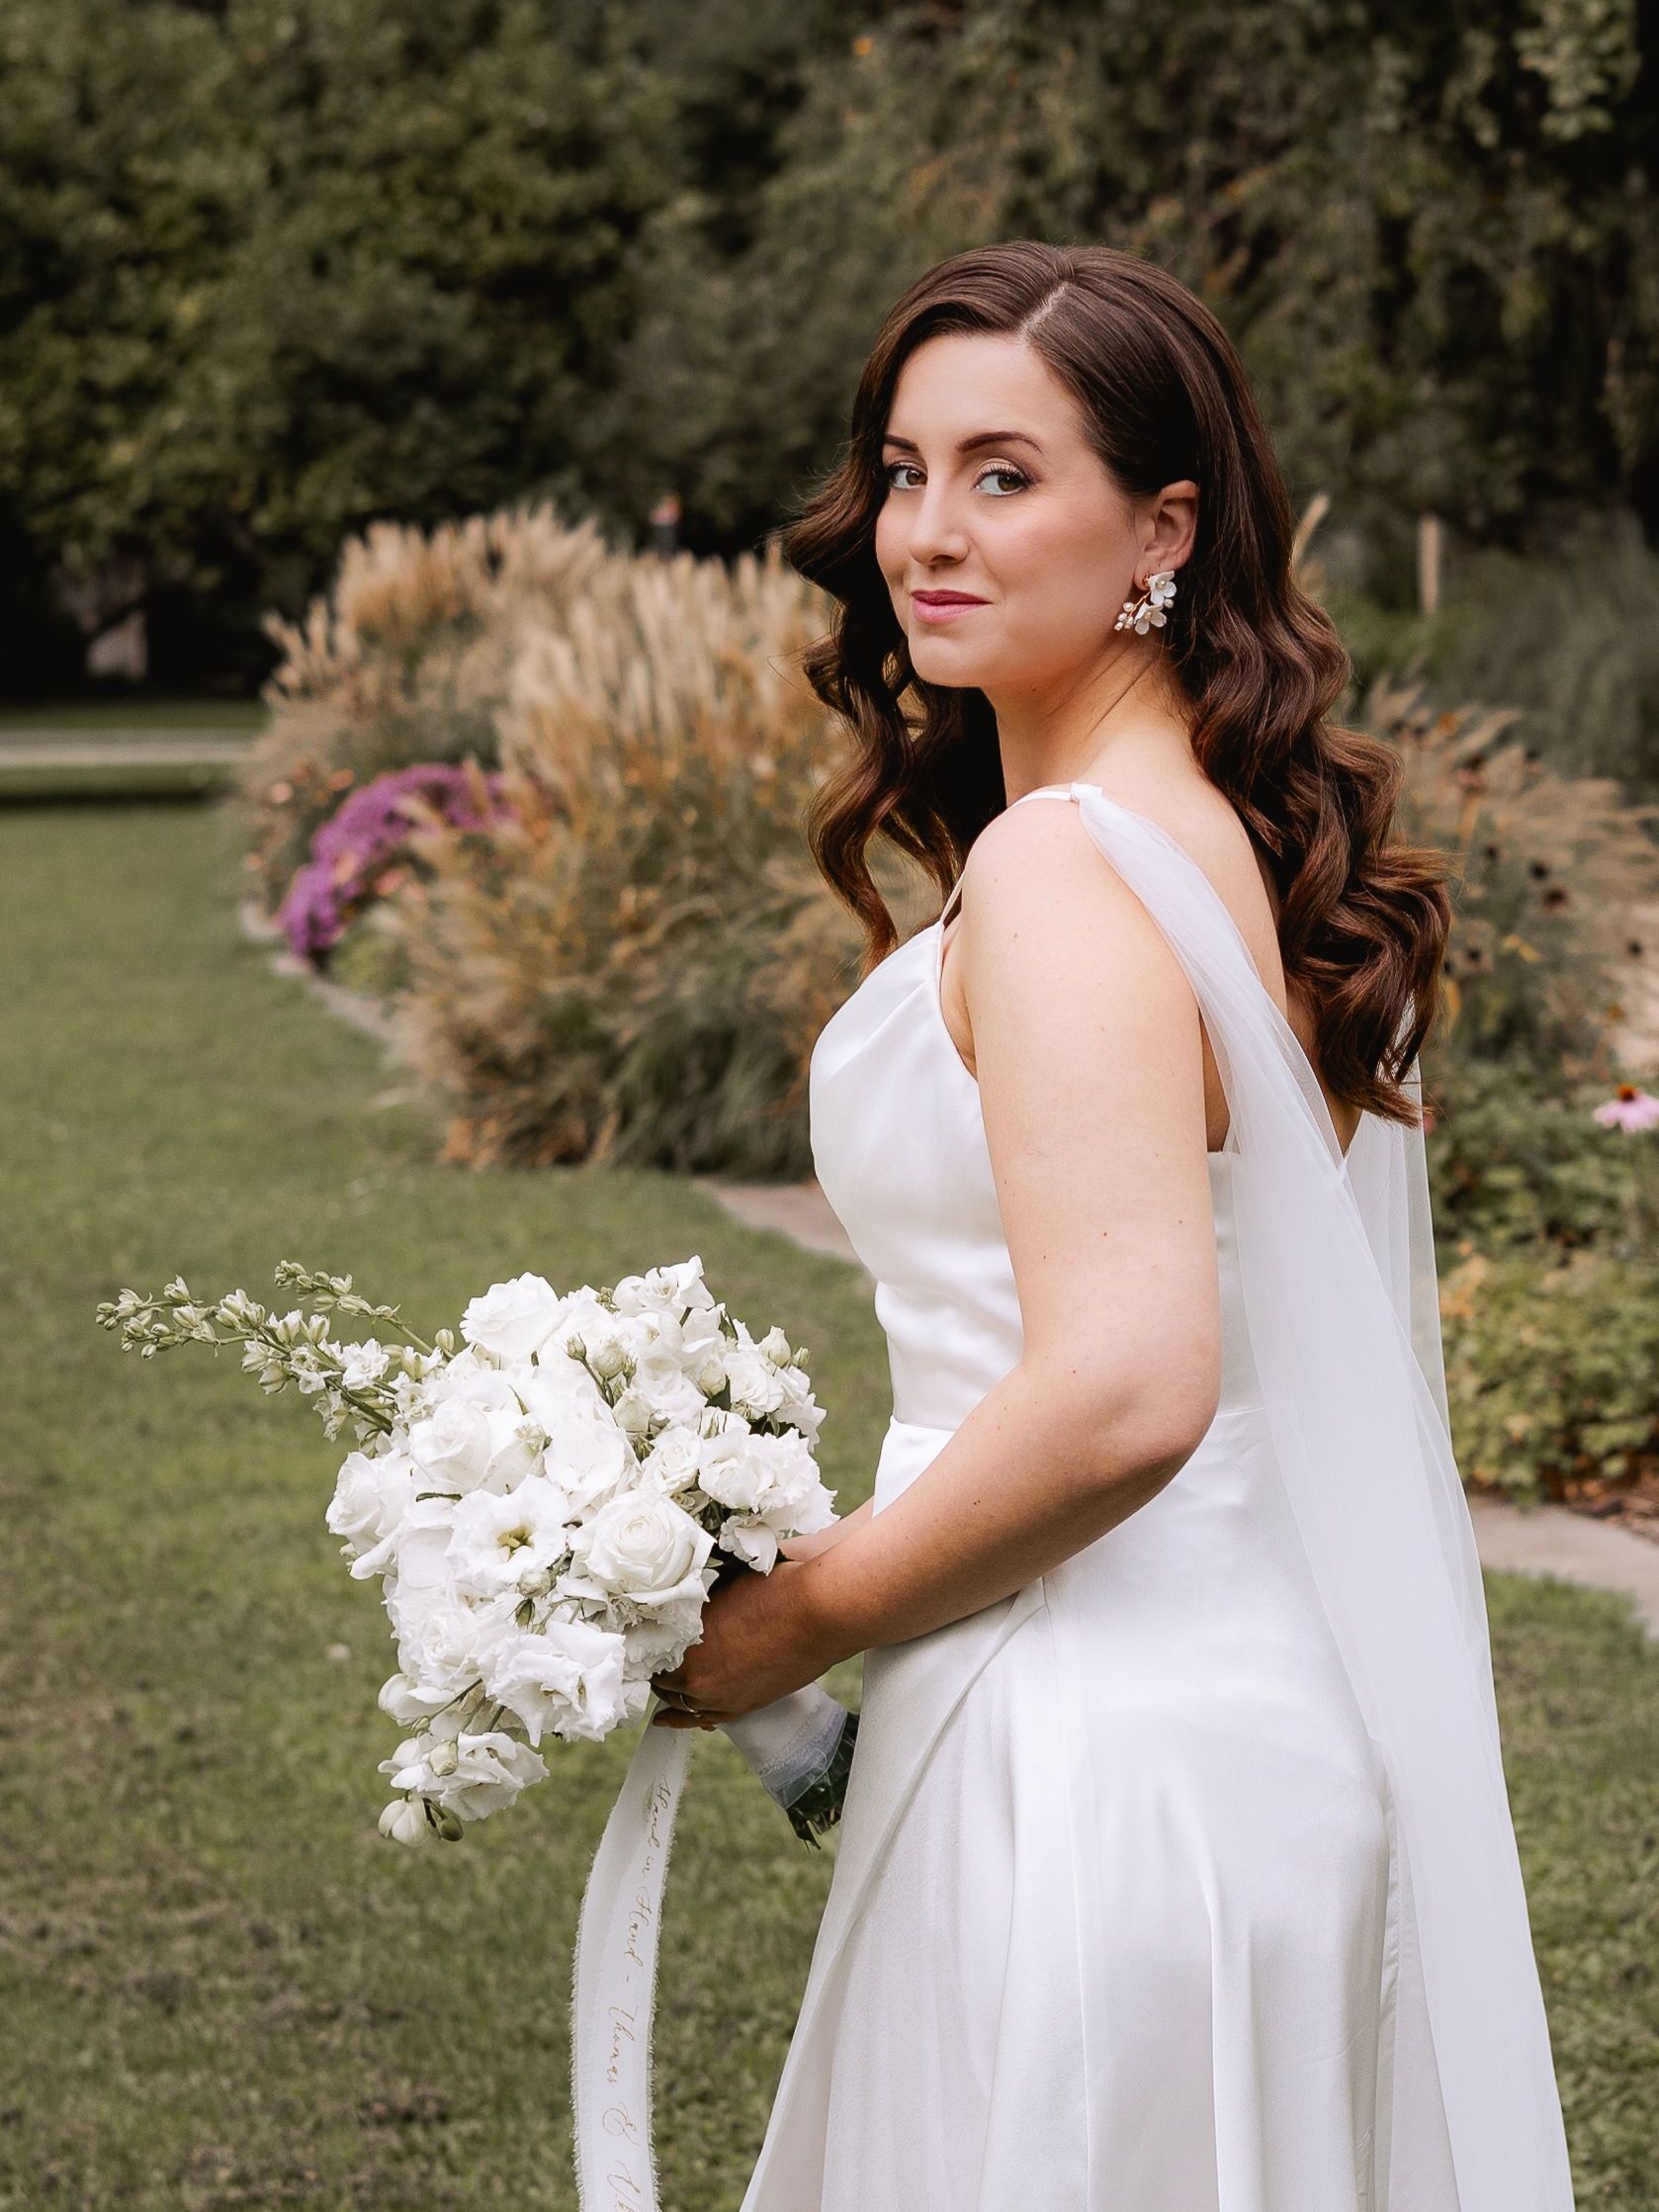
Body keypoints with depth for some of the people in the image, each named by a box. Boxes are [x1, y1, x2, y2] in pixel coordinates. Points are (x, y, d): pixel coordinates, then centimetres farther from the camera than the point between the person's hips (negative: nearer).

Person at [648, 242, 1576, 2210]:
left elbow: (1121, 1390, -26)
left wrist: (792, 1621, -13)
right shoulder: (1252, 839, 11)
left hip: (1099, 1760, -10)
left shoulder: (1062, 870, -18)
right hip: (1277, 1714, 10)